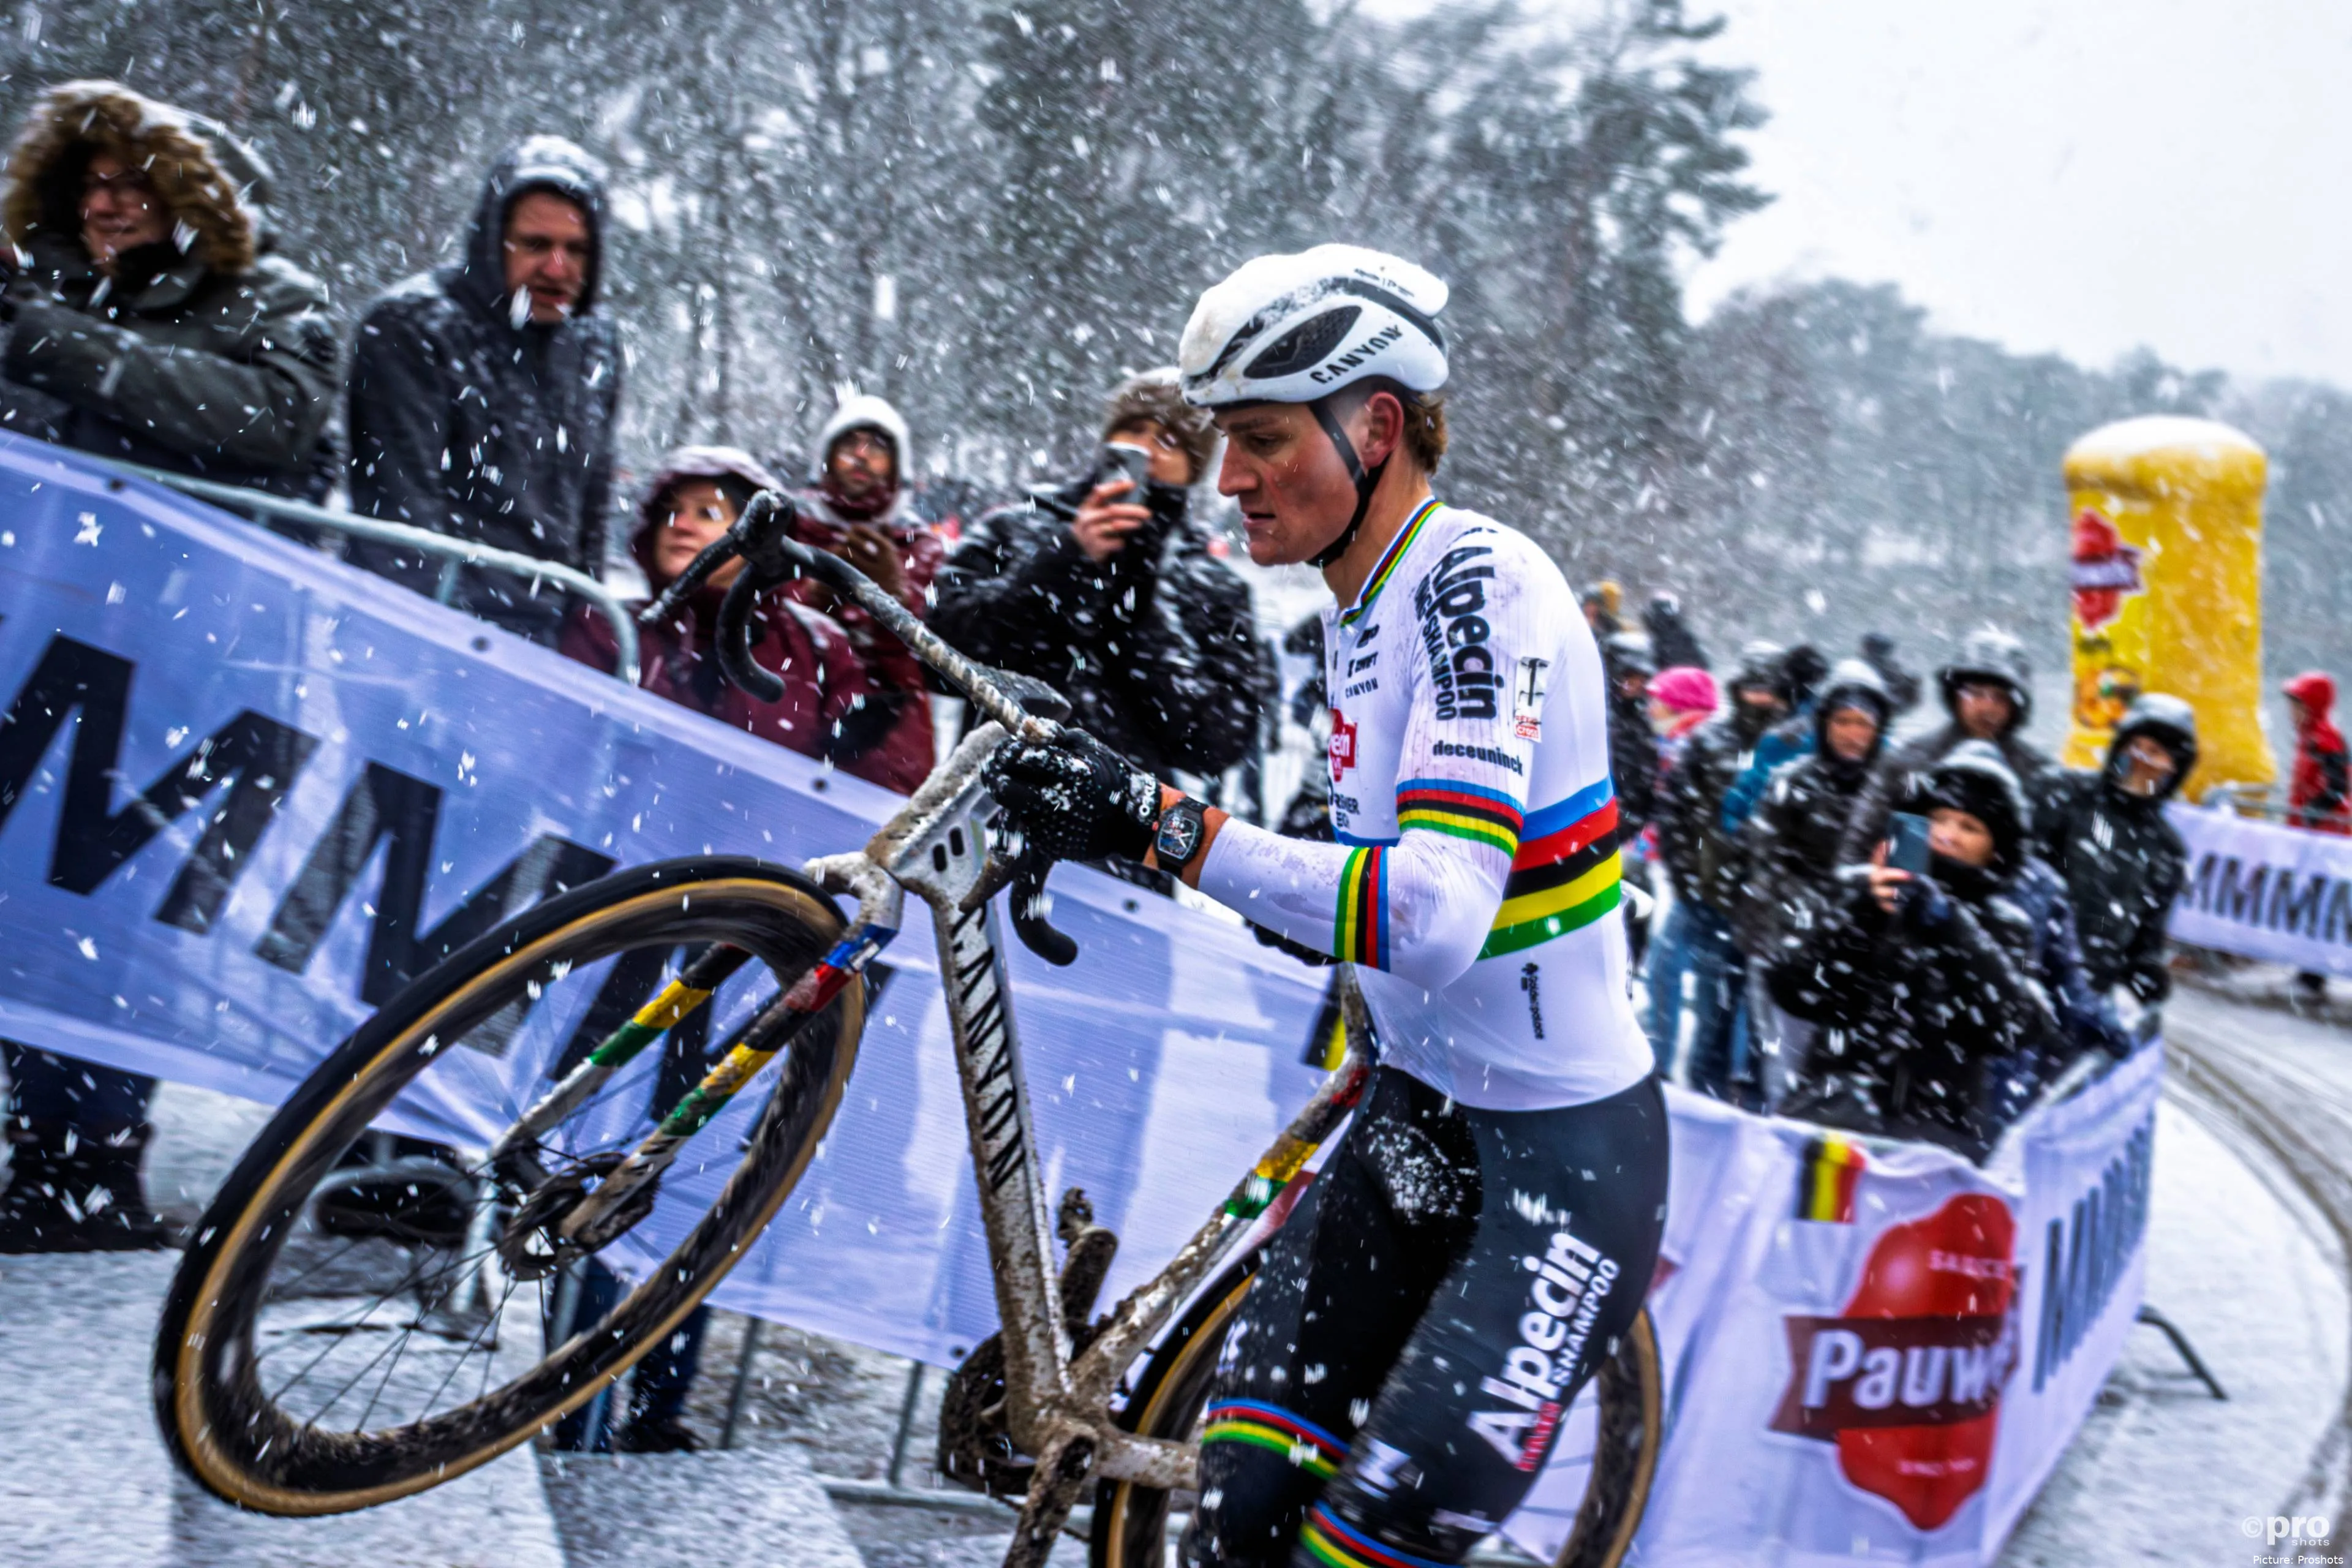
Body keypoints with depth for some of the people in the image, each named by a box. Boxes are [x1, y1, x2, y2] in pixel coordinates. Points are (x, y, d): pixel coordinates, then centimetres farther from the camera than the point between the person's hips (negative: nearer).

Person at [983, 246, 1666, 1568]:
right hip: (1424, 1109, 8)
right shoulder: (1359, 600, 6)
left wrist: (1165, 826, -39)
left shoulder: (1480, 585, -22)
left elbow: (1439, 910, -35)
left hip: (1569, 1146, -8)